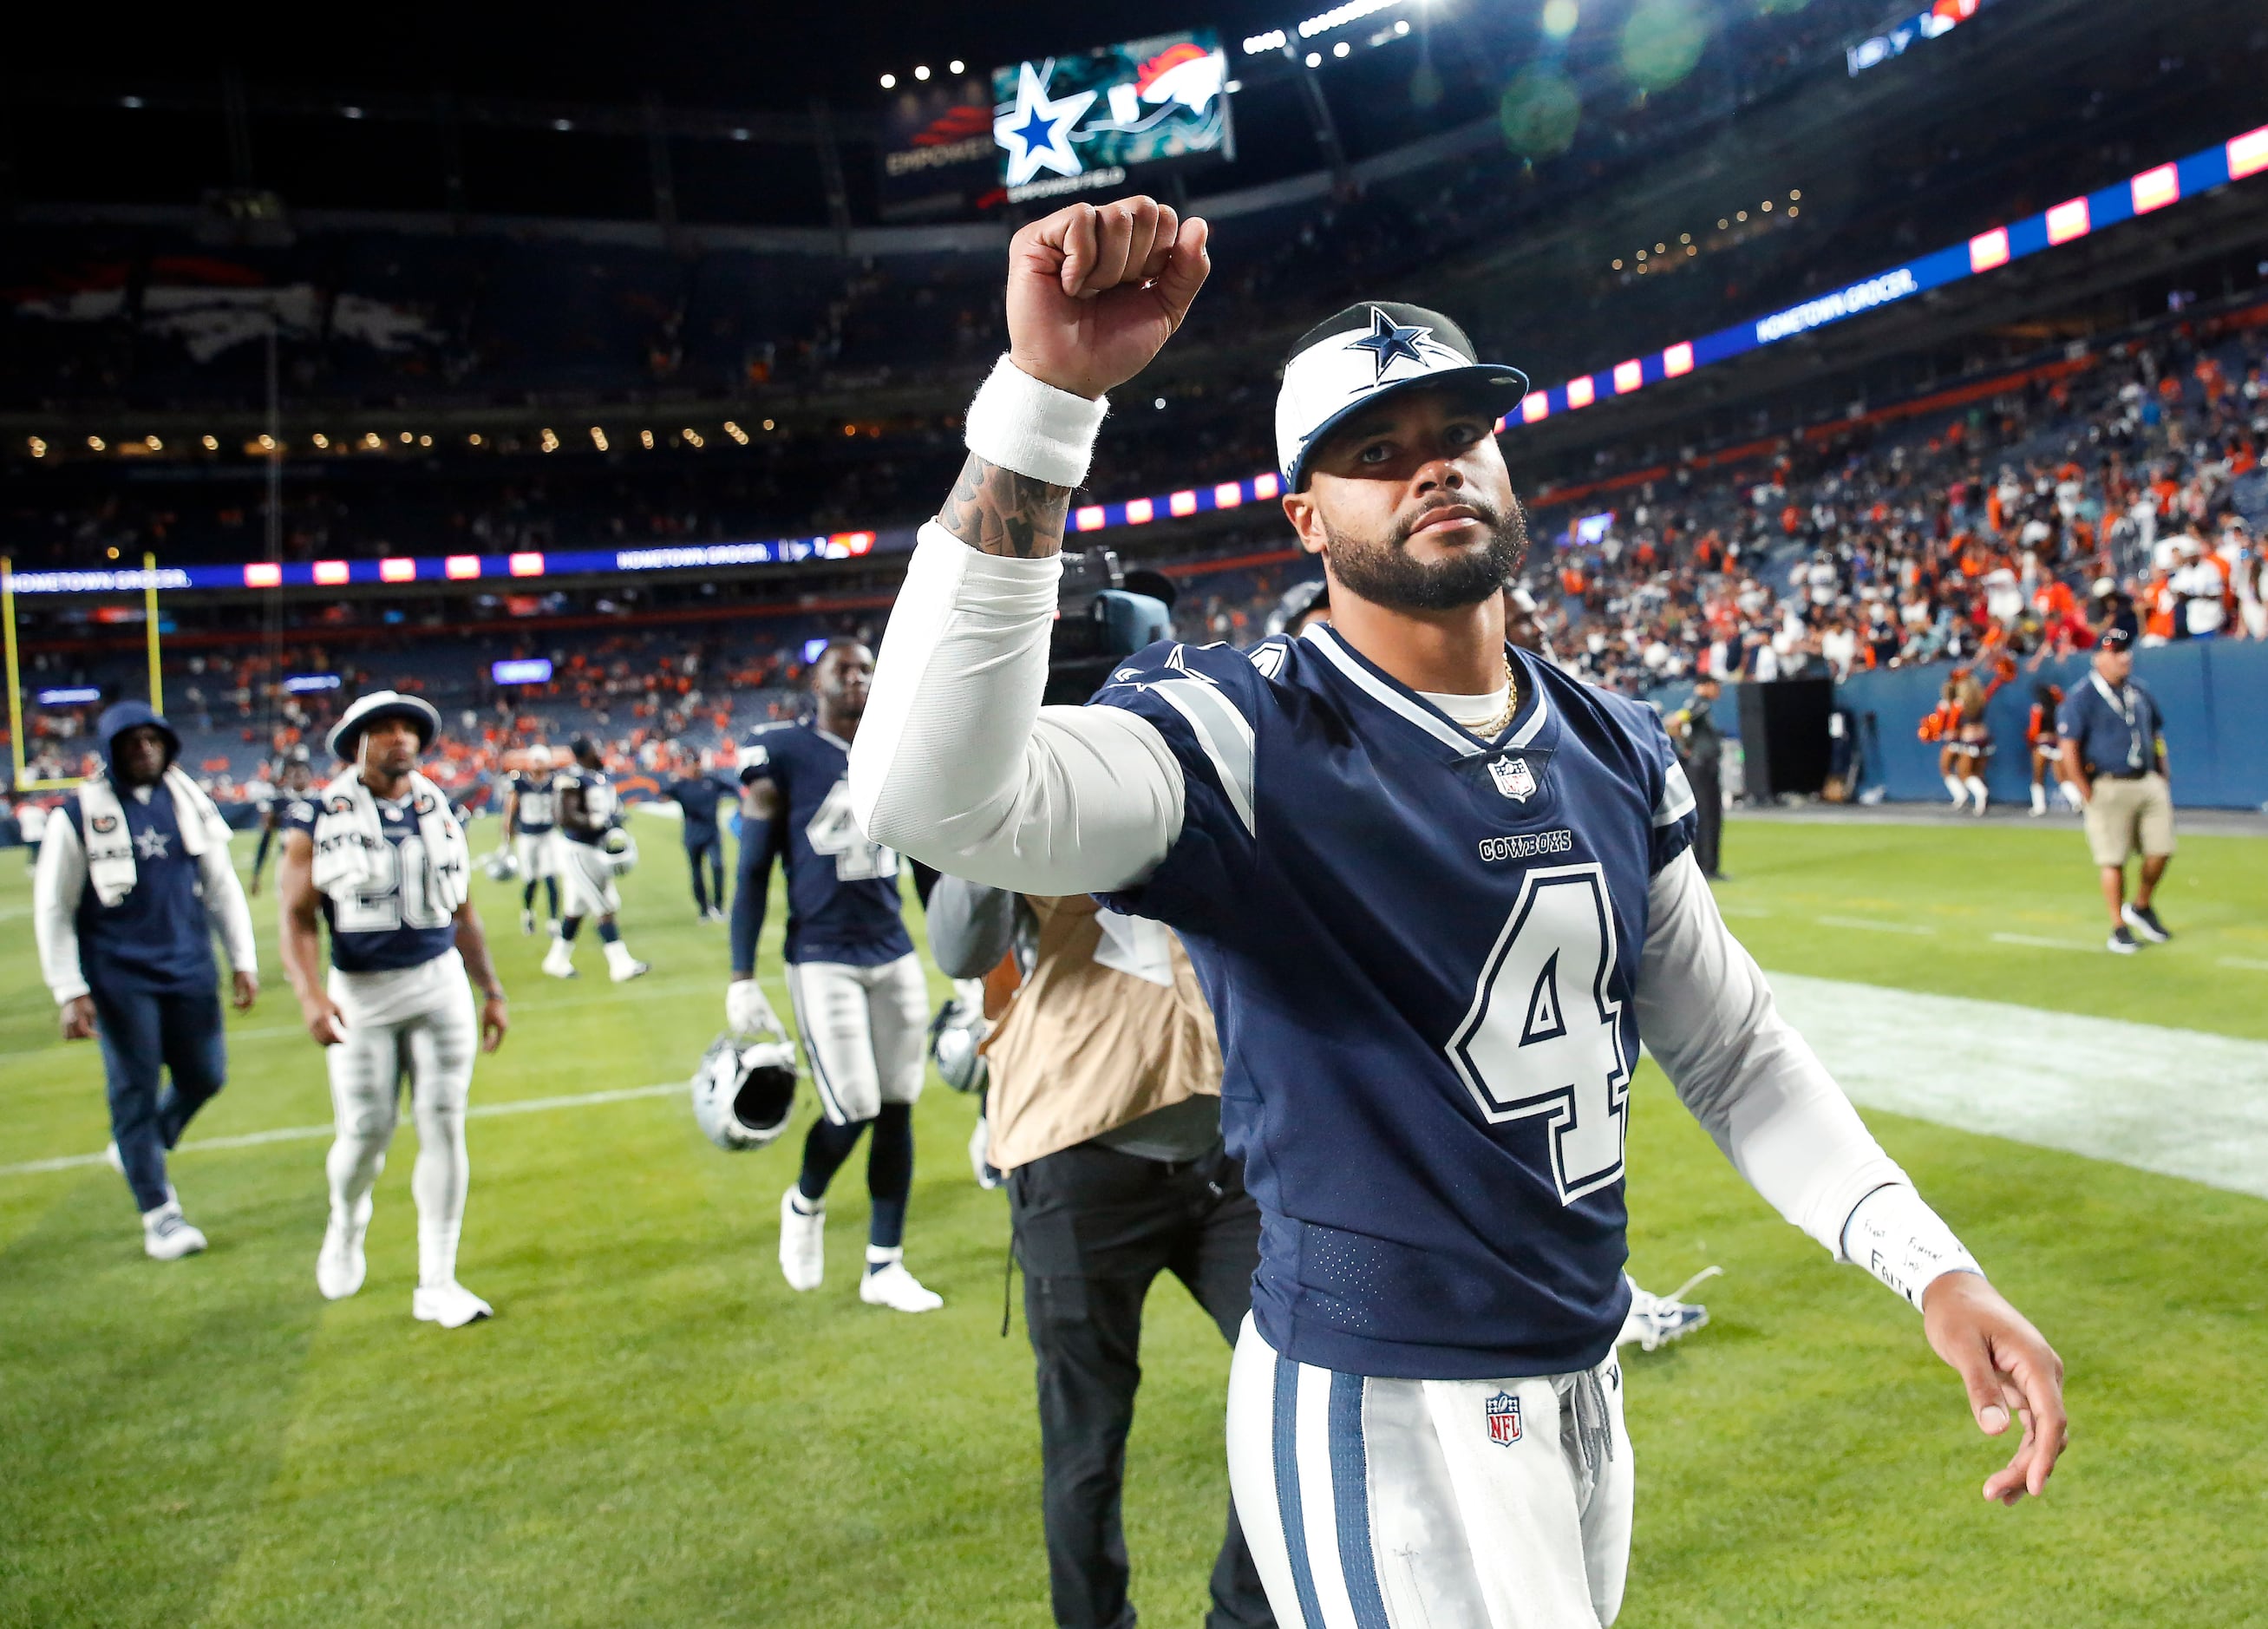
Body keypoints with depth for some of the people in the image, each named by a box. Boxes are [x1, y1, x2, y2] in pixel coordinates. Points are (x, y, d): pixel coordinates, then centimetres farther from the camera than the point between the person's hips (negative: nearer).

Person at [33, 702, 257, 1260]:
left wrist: (243, 961, 8)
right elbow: (53, 909, -3)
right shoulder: (80, 815, -6)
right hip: (120, 979, -4)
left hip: (190, 972, 4)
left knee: (204, 1076, 8)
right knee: (135, 1090, 1)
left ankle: (137, 1149, 37)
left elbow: (221, 885, 12)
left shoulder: (190, 803, 6)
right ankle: (159, 1213, 12)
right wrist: (70, 992, -7)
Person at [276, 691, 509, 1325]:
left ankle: (436, 1284, 9)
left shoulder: (440, 816, 7)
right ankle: (347, 1222, 38)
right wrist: (311, 996, -23)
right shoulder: (319, 824, -6)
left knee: (444, 1128, 0)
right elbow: (297, 920, -9)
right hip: (362, 995, -3)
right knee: (366, 1131, 2)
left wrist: (492, 992, 14)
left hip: (440, 984, 3)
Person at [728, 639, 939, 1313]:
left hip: (896, 956, 5)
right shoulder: (782, 755, -7)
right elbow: (752, 873, -4)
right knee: (852, 1109, -8)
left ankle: (884, 1266, 18)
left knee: (896, 1108, 5)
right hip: (822, 961, -5)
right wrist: (741, 979, -8)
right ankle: (804, 1204, 26)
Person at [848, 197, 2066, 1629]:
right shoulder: (1248, 735, -17)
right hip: (1382, 1417, -7)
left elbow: (1733, 1043, 10)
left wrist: (1932, 1265, -2)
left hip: (1585, 1391, 7)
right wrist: (1048, 393, -40)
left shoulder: (1615, 749, 5)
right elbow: (932, 796, -35)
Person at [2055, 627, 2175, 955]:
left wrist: (2162, 781, 14)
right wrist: (2089, 797, -13)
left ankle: (2141, 908, 26)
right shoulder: (2081, 698, -6)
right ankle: (2119, 928, 8)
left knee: (2161, 850, 3)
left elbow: (2156, 737, 23)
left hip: (2149, 783, 6)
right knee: (2113, 859, -2)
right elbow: (2069, 750, -11)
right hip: (2108, 788, -6)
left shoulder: (2139, 693, 14)